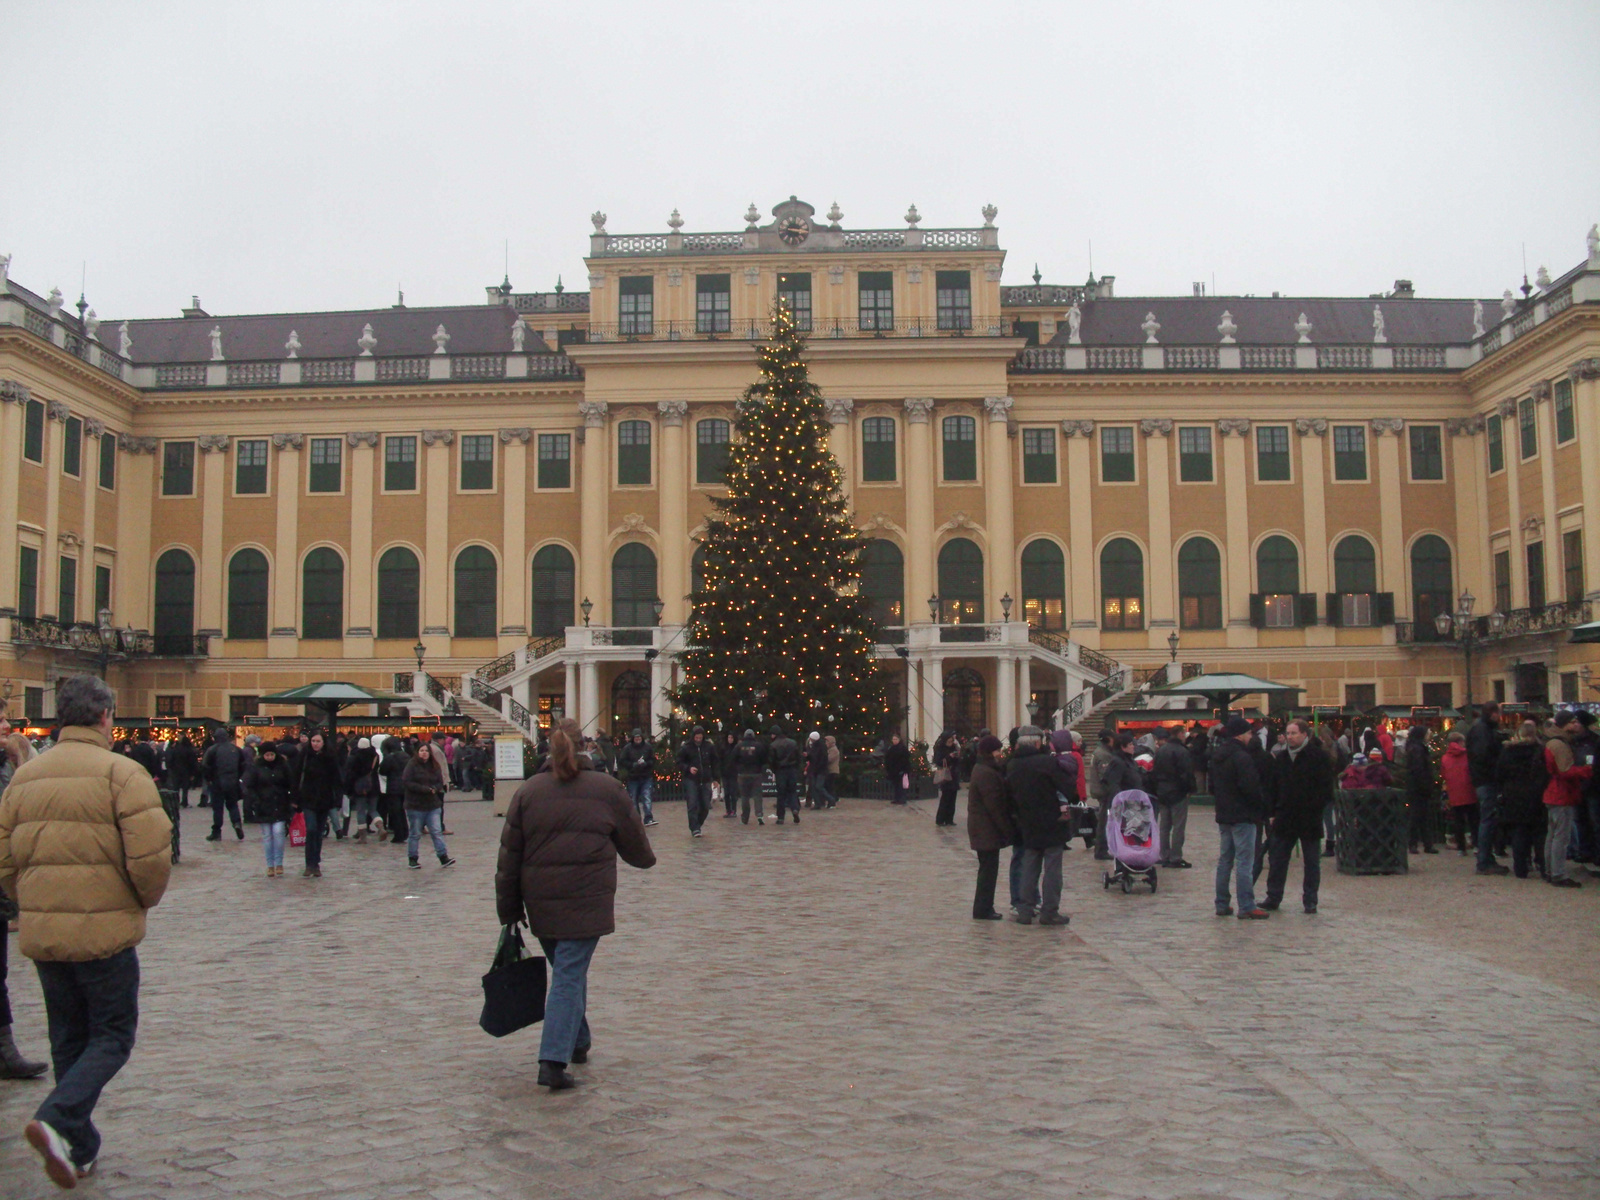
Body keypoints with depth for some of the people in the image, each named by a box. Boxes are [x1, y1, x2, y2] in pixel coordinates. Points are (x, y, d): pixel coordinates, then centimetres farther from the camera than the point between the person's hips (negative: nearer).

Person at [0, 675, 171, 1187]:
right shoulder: (120, 772, -11)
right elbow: (151, 854, -17)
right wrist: (144, 900, 1)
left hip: (41, 933, 6)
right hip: (105, 931, -6)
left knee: (68, 1041, 17)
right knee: (112, 1037, 7)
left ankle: (80, 1151, 22)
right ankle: (57, 1120, -14)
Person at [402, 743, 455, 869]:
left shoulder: (435, 766, 8)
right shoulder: (412, 765, -6)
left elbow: (440, 783, 10)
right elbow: (406, 783, -13)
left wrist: (434, 789, -14)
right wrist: (425, 789, -18)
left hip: (433, 805, 3)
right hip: (415, 805, -3)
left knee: (437, 832, -1)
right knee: (415, 834, 5)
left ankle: (443, 857, -1)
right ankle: (412, 859, 15)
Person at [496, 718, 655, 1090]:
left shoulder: (528, 792, 4)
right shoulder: (608, 790, -1)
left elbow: (509, 857, 4)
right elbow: (634, 844, 9)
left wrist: (510, 912, 10)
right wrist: (646, 859, 32)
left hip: (541, 902, 3)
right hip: (587, 902, -3)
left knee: (566, 970, 20)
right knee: (570, 976, -4)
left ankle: (578, 1042, 34)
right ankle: (554, 1062, -13)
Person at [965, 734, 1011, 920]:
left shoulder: (982, 769, 14)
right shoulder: (987, 774, -19)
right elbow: (994, 806, -20)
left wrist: (1007, 828, 16)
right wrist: (1008, 829, -15)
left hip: (981, 828, 10)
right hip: (988, 829, -10)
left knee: (987, 870, 15)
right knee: (989, 870, -3)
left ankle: (983, 908, 20)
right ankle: (983, 910, 2)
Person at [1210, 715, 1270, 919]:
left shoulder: (1216, 756, 12)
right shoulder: (1241, 756, -17)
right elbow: (1251, 787, -20)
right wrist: (1263, 803, -6)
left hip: (1223, 815, 9)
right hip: (1242, 816, -9)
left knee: (1225, 860, 14)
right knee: (1245, 862, -7)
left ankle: (1222, 904, 17)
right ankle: (1246, 908, -7)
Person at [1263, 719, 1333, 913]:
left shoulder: (1318, 756, -7)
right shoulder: (1281, 758, 10)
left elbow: (1326, 788, -8)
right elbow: (1274, 788, 14)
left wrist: (1313, 808, -16)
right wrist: (1273, 813, 7)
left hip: (1309, 819, -5)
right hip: (1284, 818, 5)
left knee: (1311, 862, 6)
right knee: (1276, 859, 6)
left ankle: (1310, 901, 13)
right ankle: (1273, 898, 14)